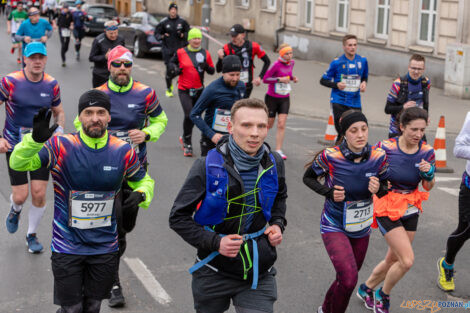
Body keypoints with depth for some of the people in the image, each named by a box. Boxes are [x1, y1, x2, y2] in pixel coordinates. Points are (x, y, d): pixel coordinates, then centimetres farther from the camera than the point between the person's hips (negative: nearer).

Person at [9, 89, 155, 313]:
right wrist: (35, 139, -38)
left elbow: (144, 181, 12)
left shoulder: (123, 151, -4)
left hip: (105, 249, 3)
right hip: (67, 247, -2)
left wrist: (141, 194, -12)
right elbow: (18, 164, -18)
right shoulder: (61, 146, -12)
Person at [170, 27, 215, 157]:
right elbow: (172, 62, 15)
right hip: (184, 90, -4)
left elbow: (212, 71, 6)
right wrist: (176, 68, -7)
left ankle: (184, 138, 39)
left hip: (199, 90, 4)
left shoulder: (205, 53, 2)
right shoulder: (181, 52, -3)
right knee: (189, 115, -17)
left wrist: (206, 66, -15)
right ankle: (188, 145, -6)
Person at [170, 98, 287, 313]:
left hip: (259, 272, 2)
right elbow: (178, 217, -9)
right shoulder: (207, 167, -15)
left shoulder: (274, 164, -2)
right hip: (215, 273, -2)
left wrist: (278, 223, 3)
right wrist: (214, 242, -20)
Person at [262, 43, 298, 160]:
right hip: (272, 98, -4)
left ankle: (278, 150, -4)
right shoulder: (276, 64, -18)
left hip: (285, 99, 4)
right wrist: (279, 79, -25)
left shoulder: (292, 63, 2)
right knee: (269, 125, 7)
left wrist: (292, 78, 0)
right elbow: (265, 79, -16)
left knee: (281, 124, -7)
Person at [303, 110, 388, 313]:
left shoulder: (378, 156, -12)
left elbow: (385, 188, 2)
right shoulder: (330, 157, -21)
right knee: (349, 280, -20)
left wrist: (378, 189, -21)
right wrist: (329, 193, -20)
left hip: (361, 228, 4)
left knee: (346, 279, 19)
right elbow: (308, 177, -4)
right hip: (334, 227, -4)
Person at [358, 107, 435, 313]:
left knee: (393, 260, 16)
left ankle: (366, 288, 42)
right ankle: (383, 295, 13)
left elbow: (428, 187, 2)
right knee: (407, 261, -14)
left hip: (410, 209, 5)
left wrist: (428, 174, -19)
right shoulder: (386, 147, -18)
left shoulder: (427, 152, -6)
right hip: (387, 209, -5)